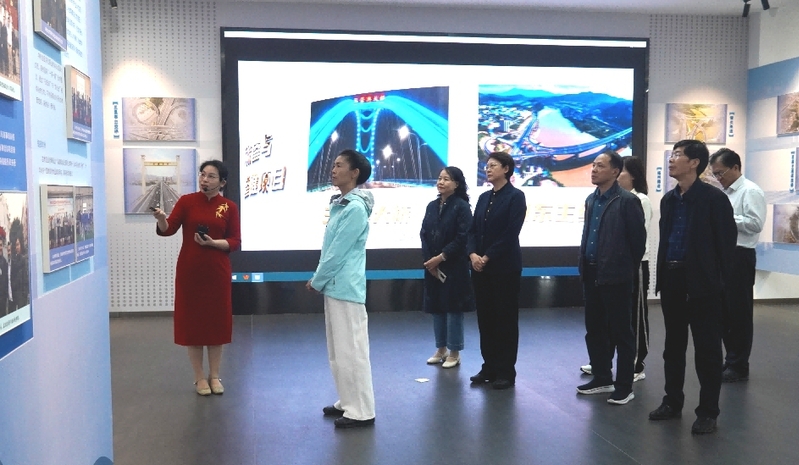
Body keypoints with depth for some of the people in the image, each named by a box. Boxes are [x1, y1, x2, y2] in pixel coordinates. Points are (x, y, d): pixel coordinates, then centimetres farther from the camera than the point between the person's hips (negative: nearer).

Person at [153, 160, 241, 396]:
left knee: (216, 322, 8)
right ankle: (200, 377, 18)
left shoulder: (229, 207, 2)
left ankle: (214, 375, 23)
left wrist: (212, 242, -17)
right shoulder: (186, 201, 0)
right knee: (192, 321, 4)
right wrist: (161, 219, -33)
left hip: (217, 272, 1)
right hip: (190, 271, 0)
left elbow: (235, 242, -1)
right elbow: (168, 229, -12)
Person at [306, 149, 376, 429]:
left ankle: (362, 411, 6)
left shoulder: (355, 208, -16)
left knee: (352, 350, -3)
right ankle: (348, 402, 28)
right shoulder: (341, 205, 13)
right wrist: (320, 280, 12)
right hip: (335, 286, 10)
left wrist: (316, 281, -7)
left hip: (345, 289, -10)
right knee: (338, 351, 17)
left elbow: (338, 253, -17)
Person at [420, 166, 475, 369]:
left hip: (454, 267, -6)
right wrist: (429, 259, -7)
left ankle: (454, 353, 13)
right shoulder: (432, 206, 9)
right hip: (432, 266, 6)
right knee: (436, 308, 11)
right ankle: (441, 349, 25)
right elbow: (424, 234, 6)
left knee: (454, 308, 1)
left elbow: (463, 237, -15)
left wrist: (441, 257, -17)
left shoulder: (462, 206, -8)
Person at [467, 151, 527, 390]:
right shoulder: (484, 197, 14)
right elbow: (473, 230, 10)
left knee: (505, 319, 1)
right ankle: (489, 367, 21)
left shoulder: (515, 196, -6)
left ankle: (506, 371, 11)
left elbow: (510, 233, -14)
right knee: (485, 318, 10)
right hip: (481, 267, 6)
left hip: (504, 267, -6)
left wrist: (487, 257, -15)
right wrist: (473, 254, -8)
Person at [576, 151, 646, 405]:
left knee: (621, 332, 2)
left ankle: (624, 386, 11)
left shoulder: (627, 200, -11)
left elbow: (638, 238, -9)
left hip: (615, 275, -8)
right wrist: (584, 264, 15)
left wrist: (628, 267, 0)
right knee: (594, 329, 14)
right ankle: (602, 378, 27)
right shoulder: (591, 200, 12)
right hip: (591, 273, 8)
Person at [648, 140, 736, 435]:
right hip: (672, 279, 7)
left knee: (707, 348, 3)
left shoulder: (714, 198, -9)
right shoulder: (668, 199, 11)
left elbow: (726, 241, -9)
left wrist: (718, 280, -11)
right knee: (673, 345, 14)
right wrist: (661, 276, 9)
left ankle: (708, 412, 12)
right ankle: (673, 402, 26)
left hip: (701, 282, -6)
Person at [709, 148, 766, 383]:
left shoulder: (750, 191, -10)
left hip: (740, 256, -9)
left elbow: (756, 223, -21)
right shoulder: (725, 193, 16)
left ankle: (739, 366, 8)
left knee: (739, 312, -1)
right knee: (723, 310, 13)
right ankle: (731, 358, 24)